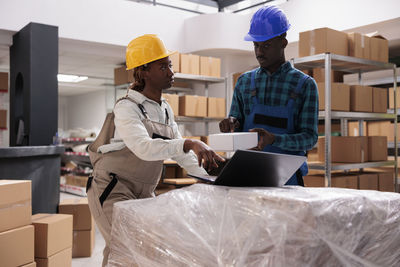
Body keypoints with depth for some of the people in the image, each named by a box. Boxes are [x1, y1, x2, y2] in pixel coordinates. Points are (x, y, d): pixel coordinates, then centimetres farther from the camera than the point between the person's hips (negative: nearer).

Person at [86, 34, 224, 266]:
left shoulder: (165, 110, 8)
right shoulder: (127, 108, -16)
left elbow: (182, 156, 8)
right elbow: (144, 148, -35)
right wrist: (190, 144, -45)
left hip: (143, 194, 7)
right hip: (112, 190, -7)